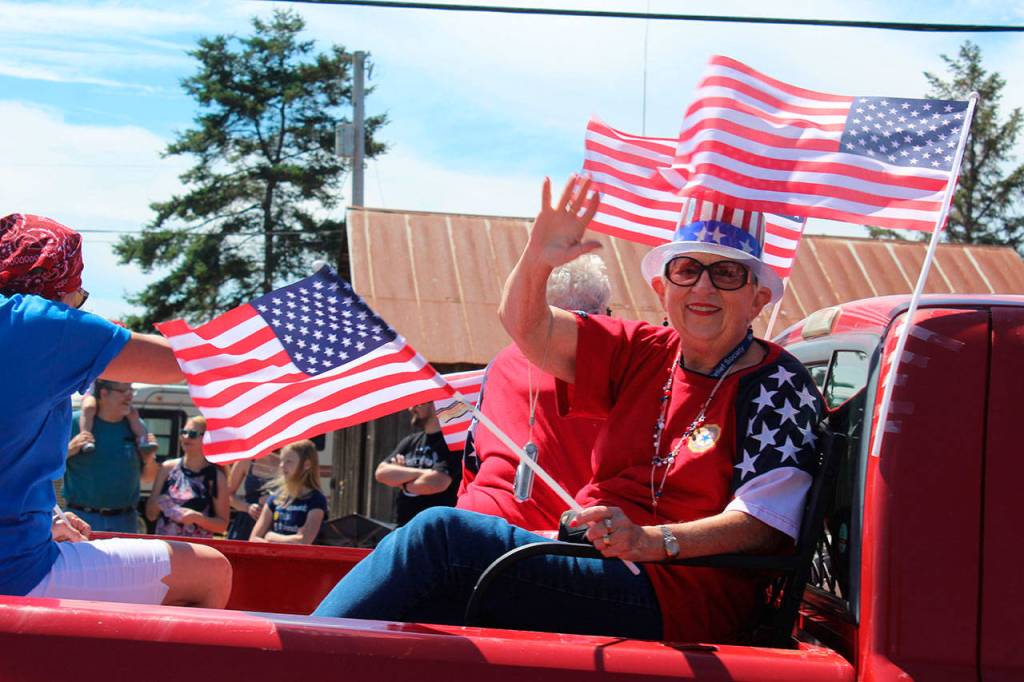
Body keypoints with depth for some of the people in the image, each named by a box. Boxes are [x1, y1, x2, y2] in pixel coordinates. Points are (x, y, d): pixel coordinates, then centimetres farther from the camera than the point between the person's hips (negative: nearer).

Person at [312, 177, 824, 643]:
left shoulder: (778, 384, -2)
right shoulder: (644, 354, 14)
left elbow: (763, 524, -13)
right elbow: (526, 327, 7)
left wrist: (649, 541, -28)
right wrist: (537, 260, -14)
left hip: (676, 599, -6)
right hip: (591, 574, 6)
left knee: (442, 533, -21)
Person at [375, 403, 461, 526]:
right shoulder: (410, 441, 14)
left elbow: (437, 482, -22)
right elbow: (381, 473, 3)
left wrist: (402, 481, -2)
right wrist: (420, 473, -11)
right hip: (403, 527, 7)